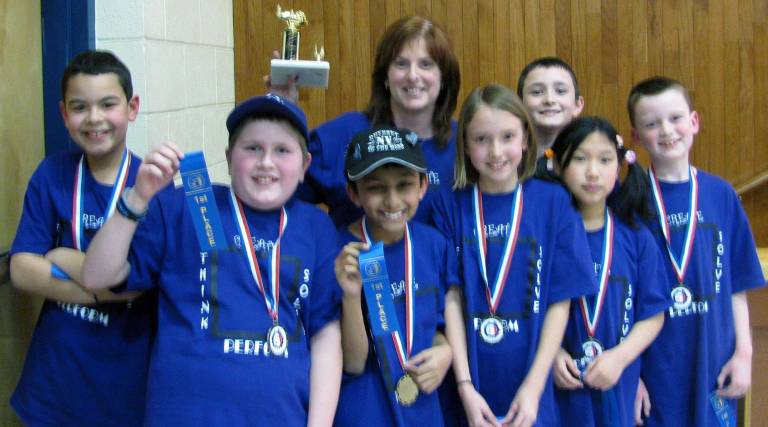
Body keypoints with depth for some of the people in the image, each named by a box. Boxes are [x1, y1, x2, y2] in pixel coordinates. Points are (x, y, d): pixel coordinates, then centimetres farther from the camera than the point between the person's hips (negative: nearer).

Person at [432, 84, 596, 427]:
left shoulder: (553, 202, -4)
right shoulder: (450, 206, -3)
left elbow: (560, 301, -5)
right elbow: (450, 299, -5)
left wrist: (533, 388, -10)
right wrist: (465, 387, -11)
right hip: (472, 390, 0)